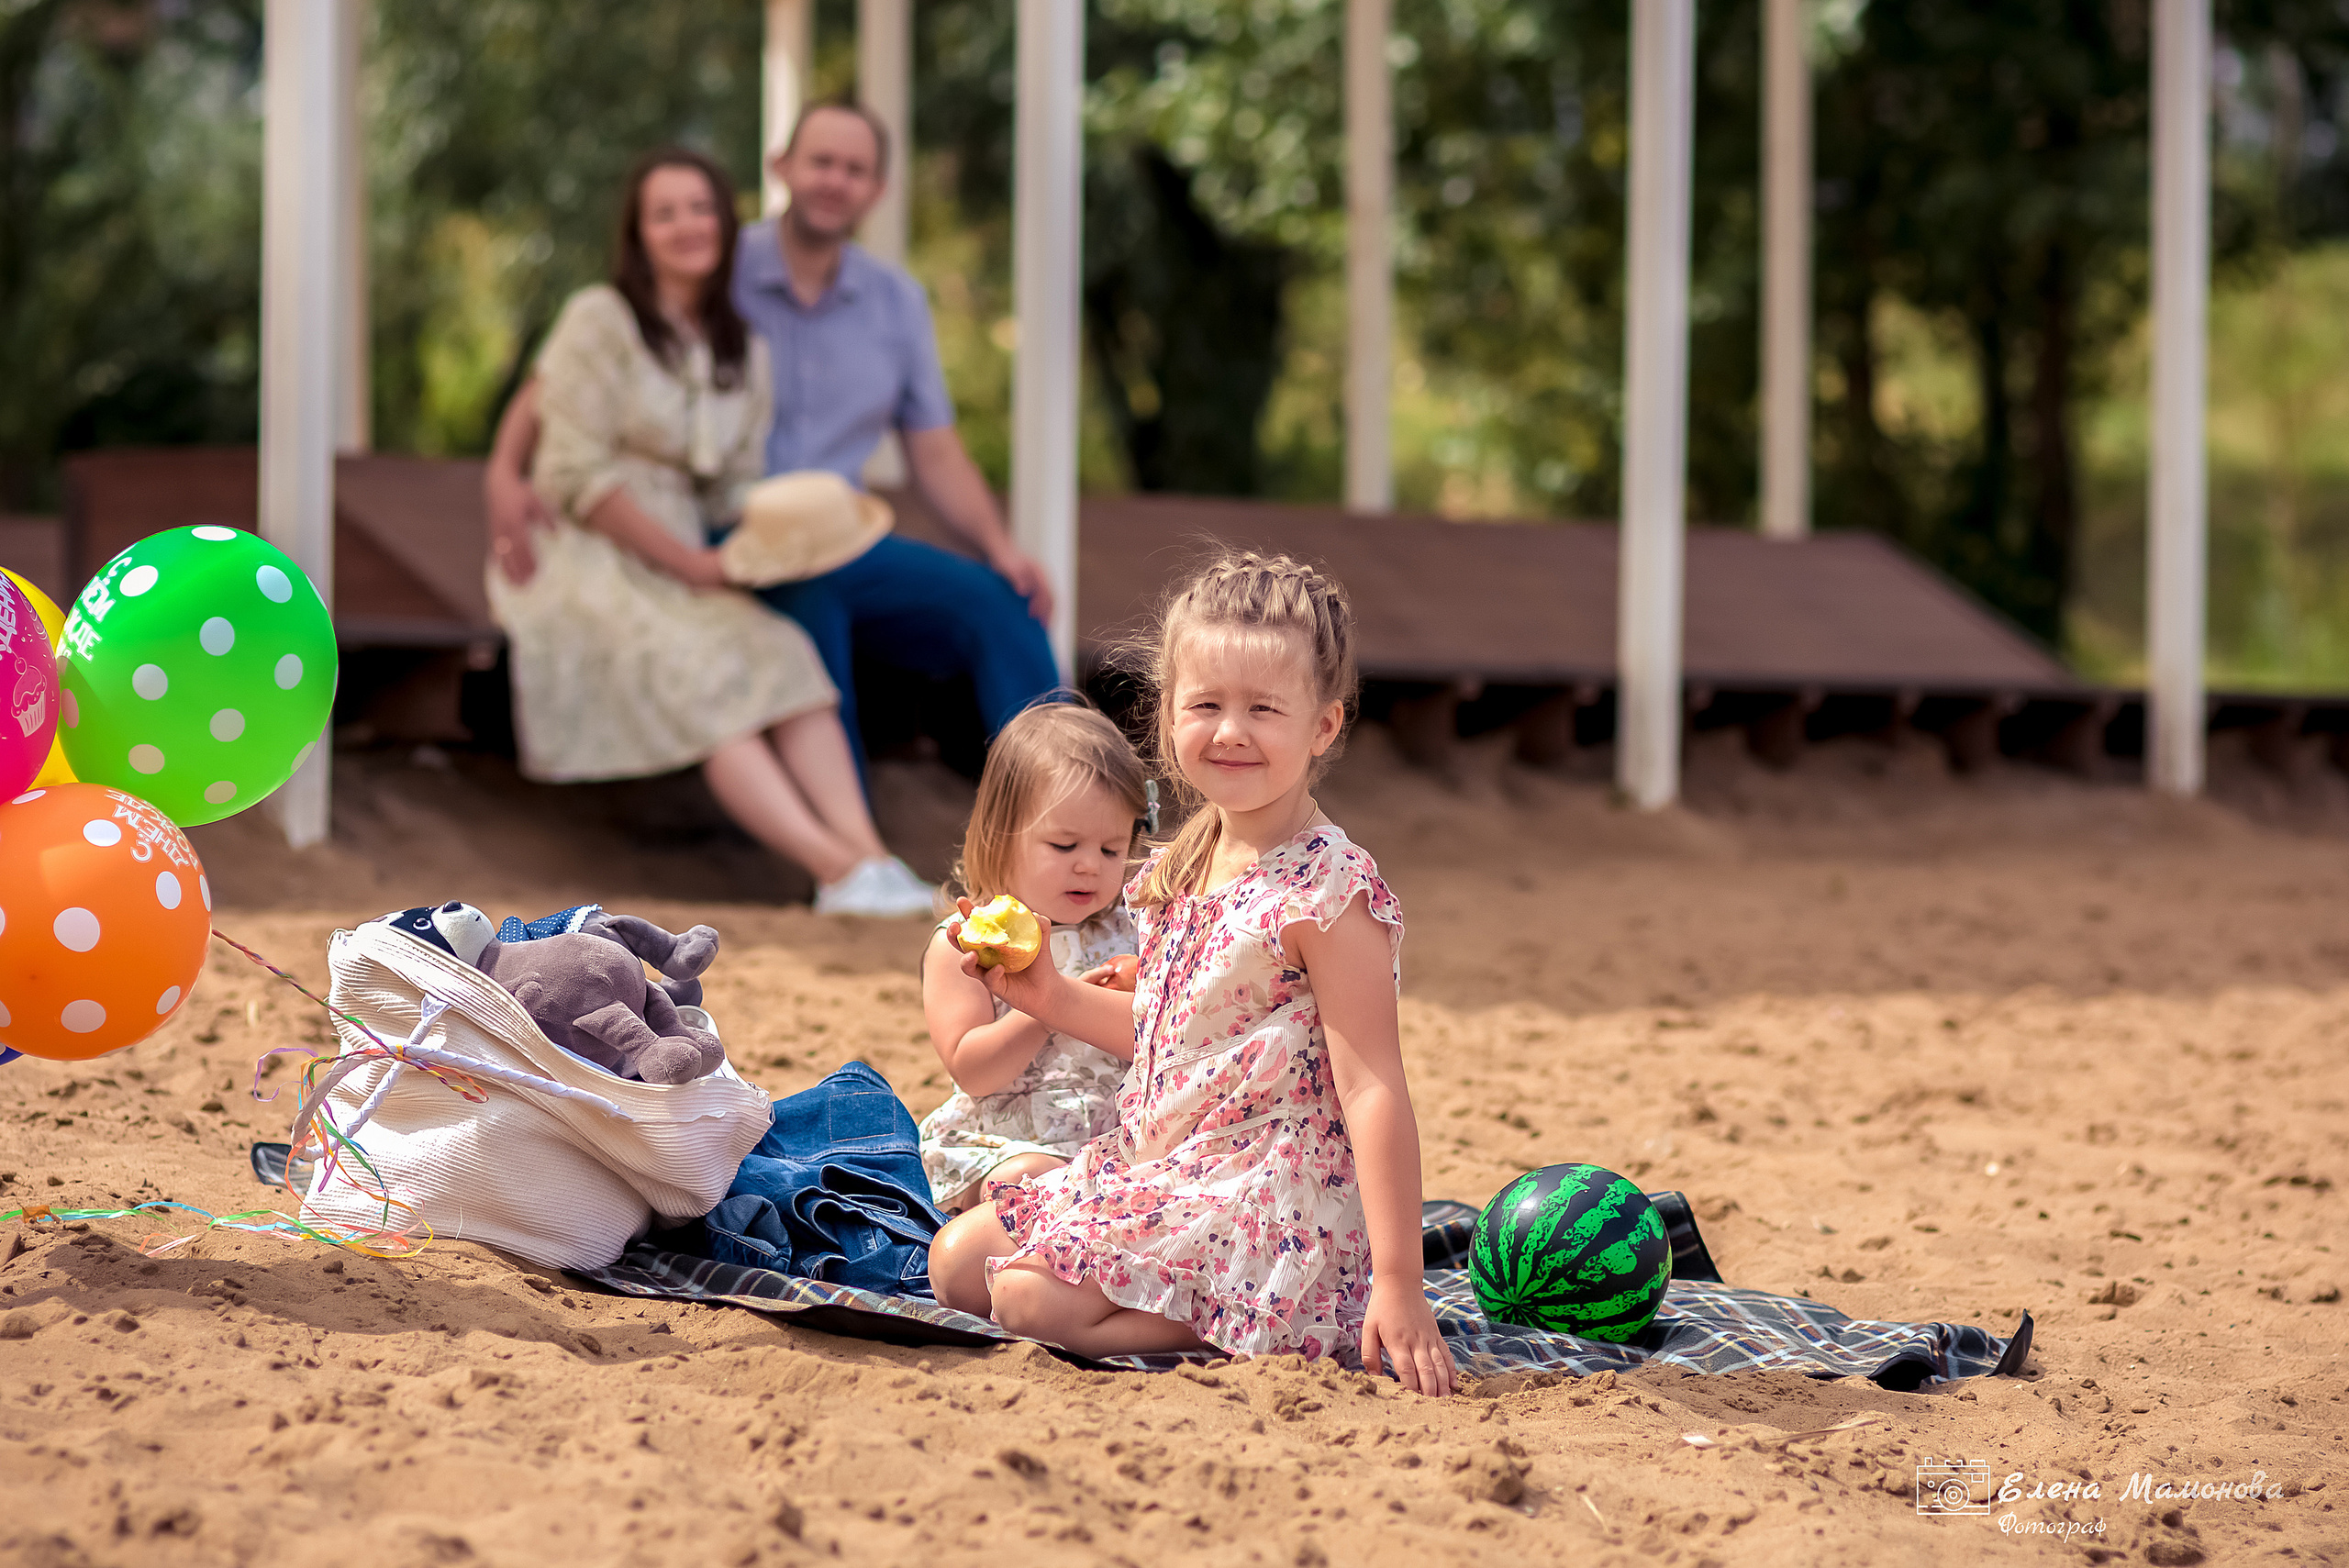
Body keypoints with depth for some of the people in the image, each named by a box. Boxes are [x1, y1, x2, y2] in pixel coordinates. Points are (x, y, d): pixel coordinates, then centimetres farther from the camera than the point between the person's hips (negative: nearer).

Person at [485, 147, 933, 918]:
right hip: (582, 559, -6)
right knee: (696, 677, -32)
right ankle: (836, 864, -49)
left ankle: (866, 850, -44)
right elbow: (574, 477, -10)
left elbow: (736, 484, 15)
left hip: (683, 558, 6)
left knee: (784, 655, -24)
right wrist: (685, 560, -14)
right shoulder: (598, 320, -4)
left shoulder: (742, 352, 15)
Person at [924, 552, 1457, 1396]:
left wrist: (1399, 1285, -26)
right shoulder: (1186, 867, 8)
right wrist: (1051, 997, 10)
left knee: (1030, 1296, -21)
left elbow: (1374, 1090, -22)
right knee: (957, 1260, 10)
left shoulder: (1326, 890, -18)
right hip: (1151, 1169, 9)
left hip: (1267, 1196, -9)